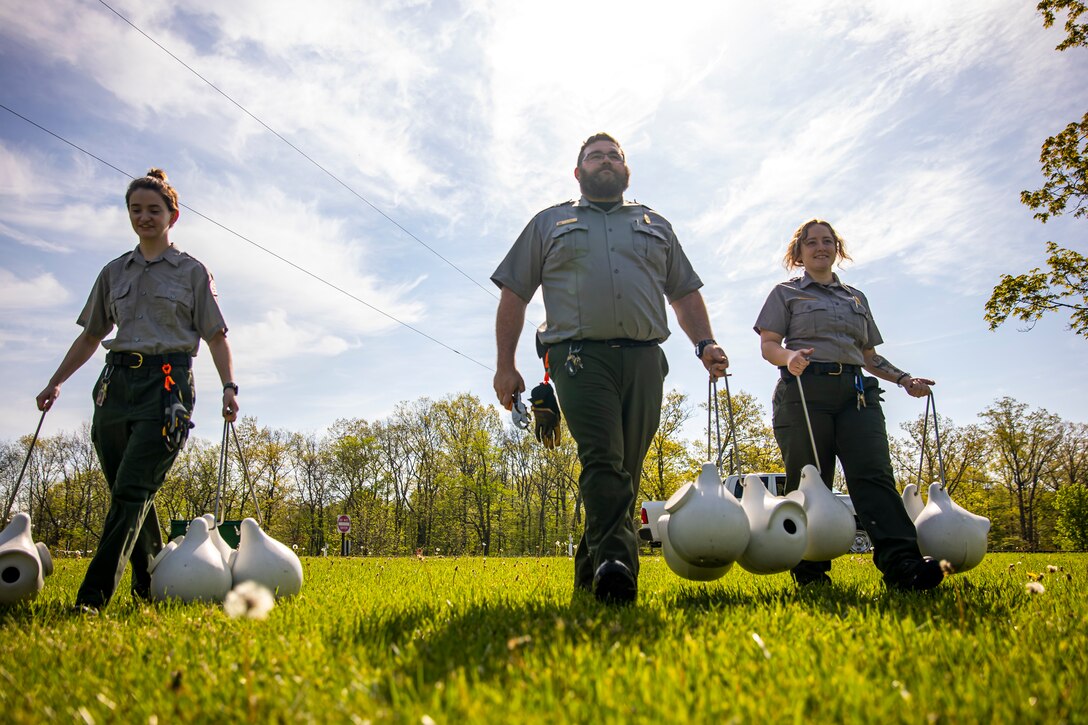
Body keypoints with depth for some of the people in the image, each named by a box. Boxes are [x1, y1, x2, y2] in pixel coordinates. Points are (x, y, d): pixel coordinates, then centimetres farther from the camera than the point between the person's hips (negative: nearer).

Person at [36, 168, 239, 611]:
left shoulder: (192, 272, 9)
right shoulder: (114, 272, 19)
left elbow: (215, 336, 5)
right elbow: (91, 335, 25)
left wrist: (229, 387, -8)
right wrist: (56, 382, 18)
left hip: (167, 382, -4)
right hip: (117, 382, 5)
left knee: (132, 489, -14)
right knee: (128, 493, 5)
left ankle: (93, 596, -16)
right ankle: (151, 585, 17)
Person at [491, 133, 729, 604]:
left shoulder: (655, 225, 27)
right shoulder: (549, 224, 20)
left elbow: (685, 293, 25)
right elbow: (513, 295, 13)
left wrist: (704, 344, 7)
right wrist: (505, 366, 3)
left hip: (644, 359, 3)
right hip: (581, 356, -2)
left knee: (626, 471, 0)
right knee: (603, 461, -21)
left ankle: (590, 577, 9)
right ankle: (617, 562, -31)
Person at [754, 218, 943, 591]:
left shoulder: (857, 298, 28)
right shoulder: (786, 293, 15)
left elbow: (869, 354, 29)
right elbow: (768, 345, 3)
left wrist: (903, 379, 12)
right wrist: (789, 356, -20)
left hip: (856, 390, 3)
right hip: (805, 389, -3)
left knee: (873, 472, -14)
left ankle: (902, 563, -25)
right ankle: (810, 573, -1)